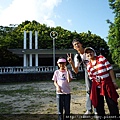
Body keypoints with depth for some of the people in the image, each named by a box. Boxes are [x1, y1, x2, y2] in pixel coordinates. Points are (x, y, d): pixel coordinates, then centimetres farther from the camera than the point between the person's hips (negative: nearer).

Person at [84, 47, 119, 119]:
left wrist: (114, 82, -9)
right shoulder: (88, 65, 6)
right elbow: (91, 78, 10)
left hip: (107, 84, -3)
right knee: (99, 105, 11)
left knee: (112, 104, 5)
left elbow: (110, 69, -6)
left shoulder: (101, 58, -3)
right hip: (97, 86, 3)